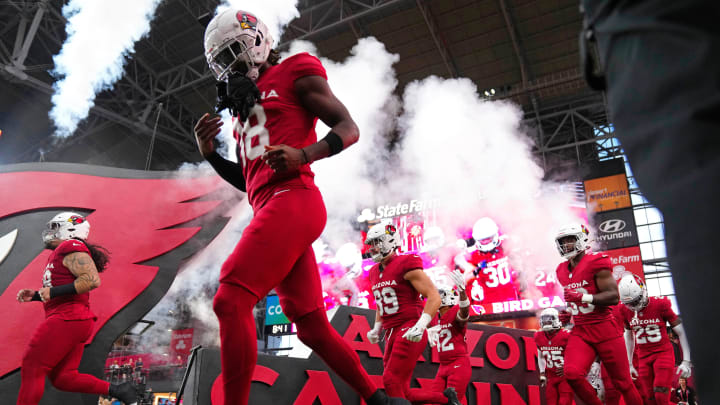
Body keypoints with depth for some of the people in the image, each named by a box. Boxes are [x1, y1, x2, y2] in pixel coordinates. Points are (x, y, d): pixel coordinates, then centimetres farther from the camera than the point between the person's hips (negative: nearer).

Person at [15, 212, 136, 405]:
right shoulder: (60, 253, 23)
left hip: (67, 320, -10)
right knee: (62, 377, 10)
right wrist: (35, 295, 18)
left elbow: (92, 280, -23)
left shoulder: (71, 248, -10)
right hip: (75, 322, 10)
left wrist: (53, 292, -20)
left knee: (31, 370, 0)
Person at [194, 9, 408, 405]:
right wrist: (209, 153, 15)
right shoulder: (245, 105, 29)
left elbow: (348, 128, -2)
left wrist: (304, 154, -19)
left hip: (292, 200, -8)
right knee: (312, 325, 9)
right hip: (270, 209, 9)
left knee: (230, 300, -18)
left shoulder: (294, 74, 8)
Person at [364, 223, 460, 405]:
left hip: (409, 331, -8)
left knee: (391, 381, -17)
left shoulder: (406, 265, -9)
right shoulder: (375, 272, 15)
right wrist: (376, 328, 15)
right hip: (391, 335, 8)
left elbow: (434, 297, -13)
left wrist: (420, 326, -24)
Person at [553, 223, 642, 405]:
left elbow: (613, 296, -16)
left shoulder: (596, 262, -10)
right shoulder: (562, 270, 12)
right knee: (572, 373, -18)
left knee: (623, 382, 7)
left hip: (604, 329, -5)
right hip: (580, 332, 5)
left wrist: (583, 297, -25)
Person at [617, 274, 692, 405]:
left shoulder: (660, 304, -13)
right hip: (644, 358, 4)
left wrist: (686, 361, -11)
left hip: (663, 353, -4)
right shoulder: (625, 310, -2)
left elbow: (682, 333, -7)